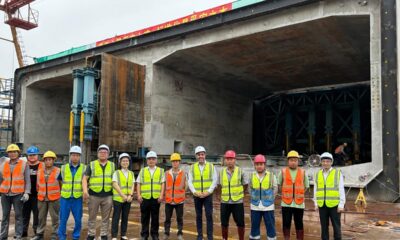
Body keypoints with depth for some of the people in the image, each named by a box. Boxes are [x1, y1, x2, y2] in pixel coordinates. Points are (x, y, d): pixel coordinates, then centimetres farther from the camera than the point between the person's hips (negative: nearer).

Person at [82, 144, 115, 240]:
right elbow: (85, 179, 0)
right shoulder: (91, 164, 3)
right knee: (92, 217, 8)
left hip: (108, 196, 1)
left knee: (105, 218, 8)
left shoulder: (112, 165, 8)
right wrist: (85, 191, -14)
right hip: (93, 195, -1)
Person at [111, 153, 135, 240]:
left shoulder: (131, 173, 12)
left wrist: (130, 195, -9)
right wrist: (123, 195, -16)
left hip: (128, 199, 4)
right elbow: (115, 185, -10)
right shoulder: (116, 173, 0)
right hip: (118, 198, -4)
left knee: (125, 217, 9)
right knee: (116, 217, -1)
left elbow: (132, 185, 7)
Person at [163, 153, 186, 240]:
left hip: (179, 200, -1)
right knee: (167, 218, 8)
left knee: (180, 218, 6)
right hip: (169, 199, 1)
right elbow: (164, 185, 7)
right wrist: (165, 194, 2)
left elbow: (184, 186, 4)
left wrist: (181, 194, -1)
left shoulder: (183, 173, 1)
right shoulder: (167, 173, 3)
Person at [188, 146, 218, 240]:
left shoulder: (211, 166, 1)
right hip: (196, 196, 2)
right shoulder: (192, 167, 4)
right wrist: (195, 192, -12)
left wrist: (208, 191, -13)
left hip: (208, 195, -1)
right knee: (198, 216, 8)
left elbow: (214, 180, -3)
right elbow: (190, 182, 1)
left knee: (209, 215, -3)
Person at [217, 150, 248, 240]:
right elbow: (219, 185, 13)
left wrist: (239, 193, 7)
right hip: (225, 202, 2)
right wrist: (222, 194, 10)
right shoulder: (221, 172, 1)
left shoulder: (240, 171, -5)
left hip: (237, 202, -2)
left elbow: (245, 184, 6)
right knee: (224, 223, 10)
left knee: (240, 223, 5)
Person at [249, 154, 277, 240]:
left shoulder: (271, 175, -6)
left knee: (270, 226, 5)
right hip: (255, 206, 2)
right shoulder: (251, 176, -1)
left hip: (268, 206, -1)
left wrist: (269, 198, 3)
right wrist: (254, 198, 8)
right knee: (254, 225, 10)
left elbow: (275, 188, 6)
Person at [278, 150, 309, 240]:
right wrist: (286, 193, 7)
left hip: (299, 203, 0)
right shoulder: (283, 172, 2)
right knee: (286, 224, 4)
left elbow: (306, 186, 15)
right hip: (286, 203, 0)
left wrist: (299, 194, 6)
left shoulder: (303, 172, 4)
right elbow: (279, 184, 13)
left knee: (299, 224, 6)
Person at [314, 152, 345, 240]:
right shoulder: (318, 174, 7)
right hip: (322, 205, 3)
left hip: (334, 205, -3)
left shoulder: (338, 173, -2)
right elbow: (316, 190, 10)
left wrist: (341, 205, -10)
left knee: (336, 226, 1)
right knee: (324, 226, 7)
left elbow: (341, 190, -5)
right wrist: (316, 204, 4)